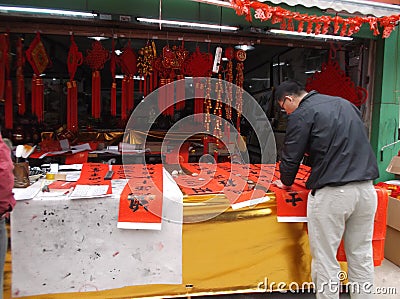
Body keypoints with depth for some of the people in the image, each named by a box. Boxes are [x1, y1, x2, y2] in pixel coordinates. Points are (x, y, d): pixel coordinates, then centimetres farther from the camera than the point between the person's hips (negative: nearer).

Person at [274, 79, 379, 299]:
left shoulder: (301, 114, -5)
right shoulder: (345, 103, 18)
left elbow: (291, 156, -4)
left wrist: (286, 182, 14)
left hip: (331, 192, -7)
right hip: (366, 188, 8)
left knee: (325, 260, 4)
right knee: (361, 256, 17)